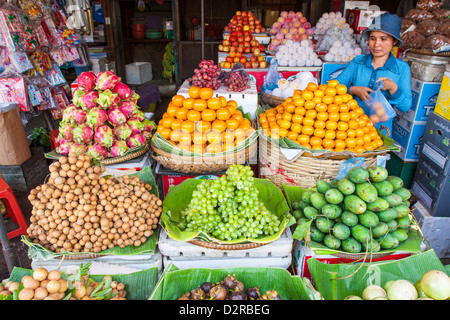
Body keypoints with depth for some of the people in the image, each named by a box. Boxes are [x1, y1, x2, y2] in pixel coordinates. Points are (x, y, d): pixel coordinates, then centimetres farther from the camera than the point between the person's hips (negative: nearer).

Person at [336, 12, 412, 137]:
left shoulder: (402, 68, 3)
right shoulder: (357, 61, 6)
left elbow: (406, 106, -1)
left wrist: (394, 89, -18)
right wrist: (353, 90, -17)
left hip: (380, 129, 0)